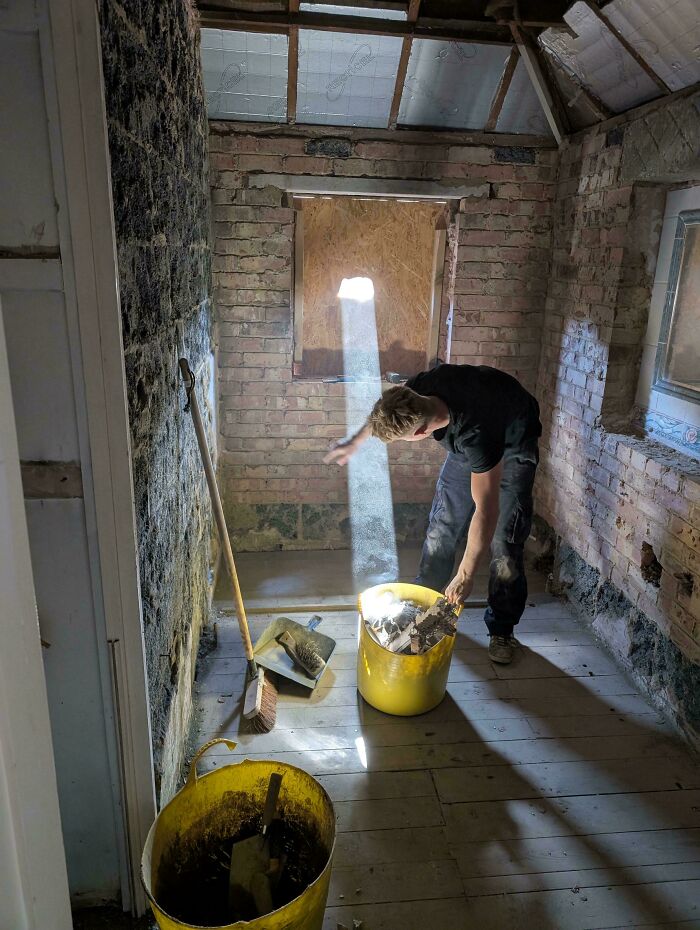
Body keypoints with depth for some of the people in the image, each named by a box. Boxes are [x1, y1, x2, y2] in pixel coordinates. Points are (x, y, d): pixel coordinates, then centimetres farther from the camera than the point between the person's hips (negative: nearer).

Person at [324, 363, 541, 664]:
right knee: (443, 522, 6)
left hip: (513, 445, -6)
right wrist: (356, 440, 7)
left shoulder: (475, 435, -46)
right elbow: (389, 411, -4)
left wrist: (464, 577, -35)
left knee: (504, 540, -10)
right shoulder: (421, 387, -31)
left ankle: (502, 629, 6)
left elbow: (486, 510, -41)